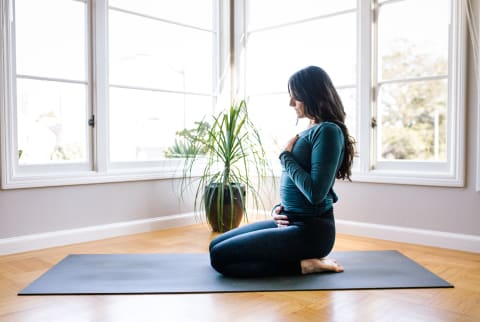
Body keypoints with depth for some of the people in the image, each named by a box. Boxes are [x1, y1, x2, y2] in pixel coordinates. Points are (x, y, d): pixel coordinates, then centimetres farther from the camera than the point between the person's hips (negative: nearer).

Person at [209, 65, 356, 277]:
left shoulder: (328, 131, -15)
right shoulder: (311, 131, 14)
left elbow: (315, 192, -25)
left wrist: (286, 156, -11)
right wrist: (279, 208, 2)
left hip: (311, 230, -10)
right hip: (292, 221, 10)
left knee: (220, 256, -14)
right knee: (216, 246, 14)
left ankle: (302, 265, -7)